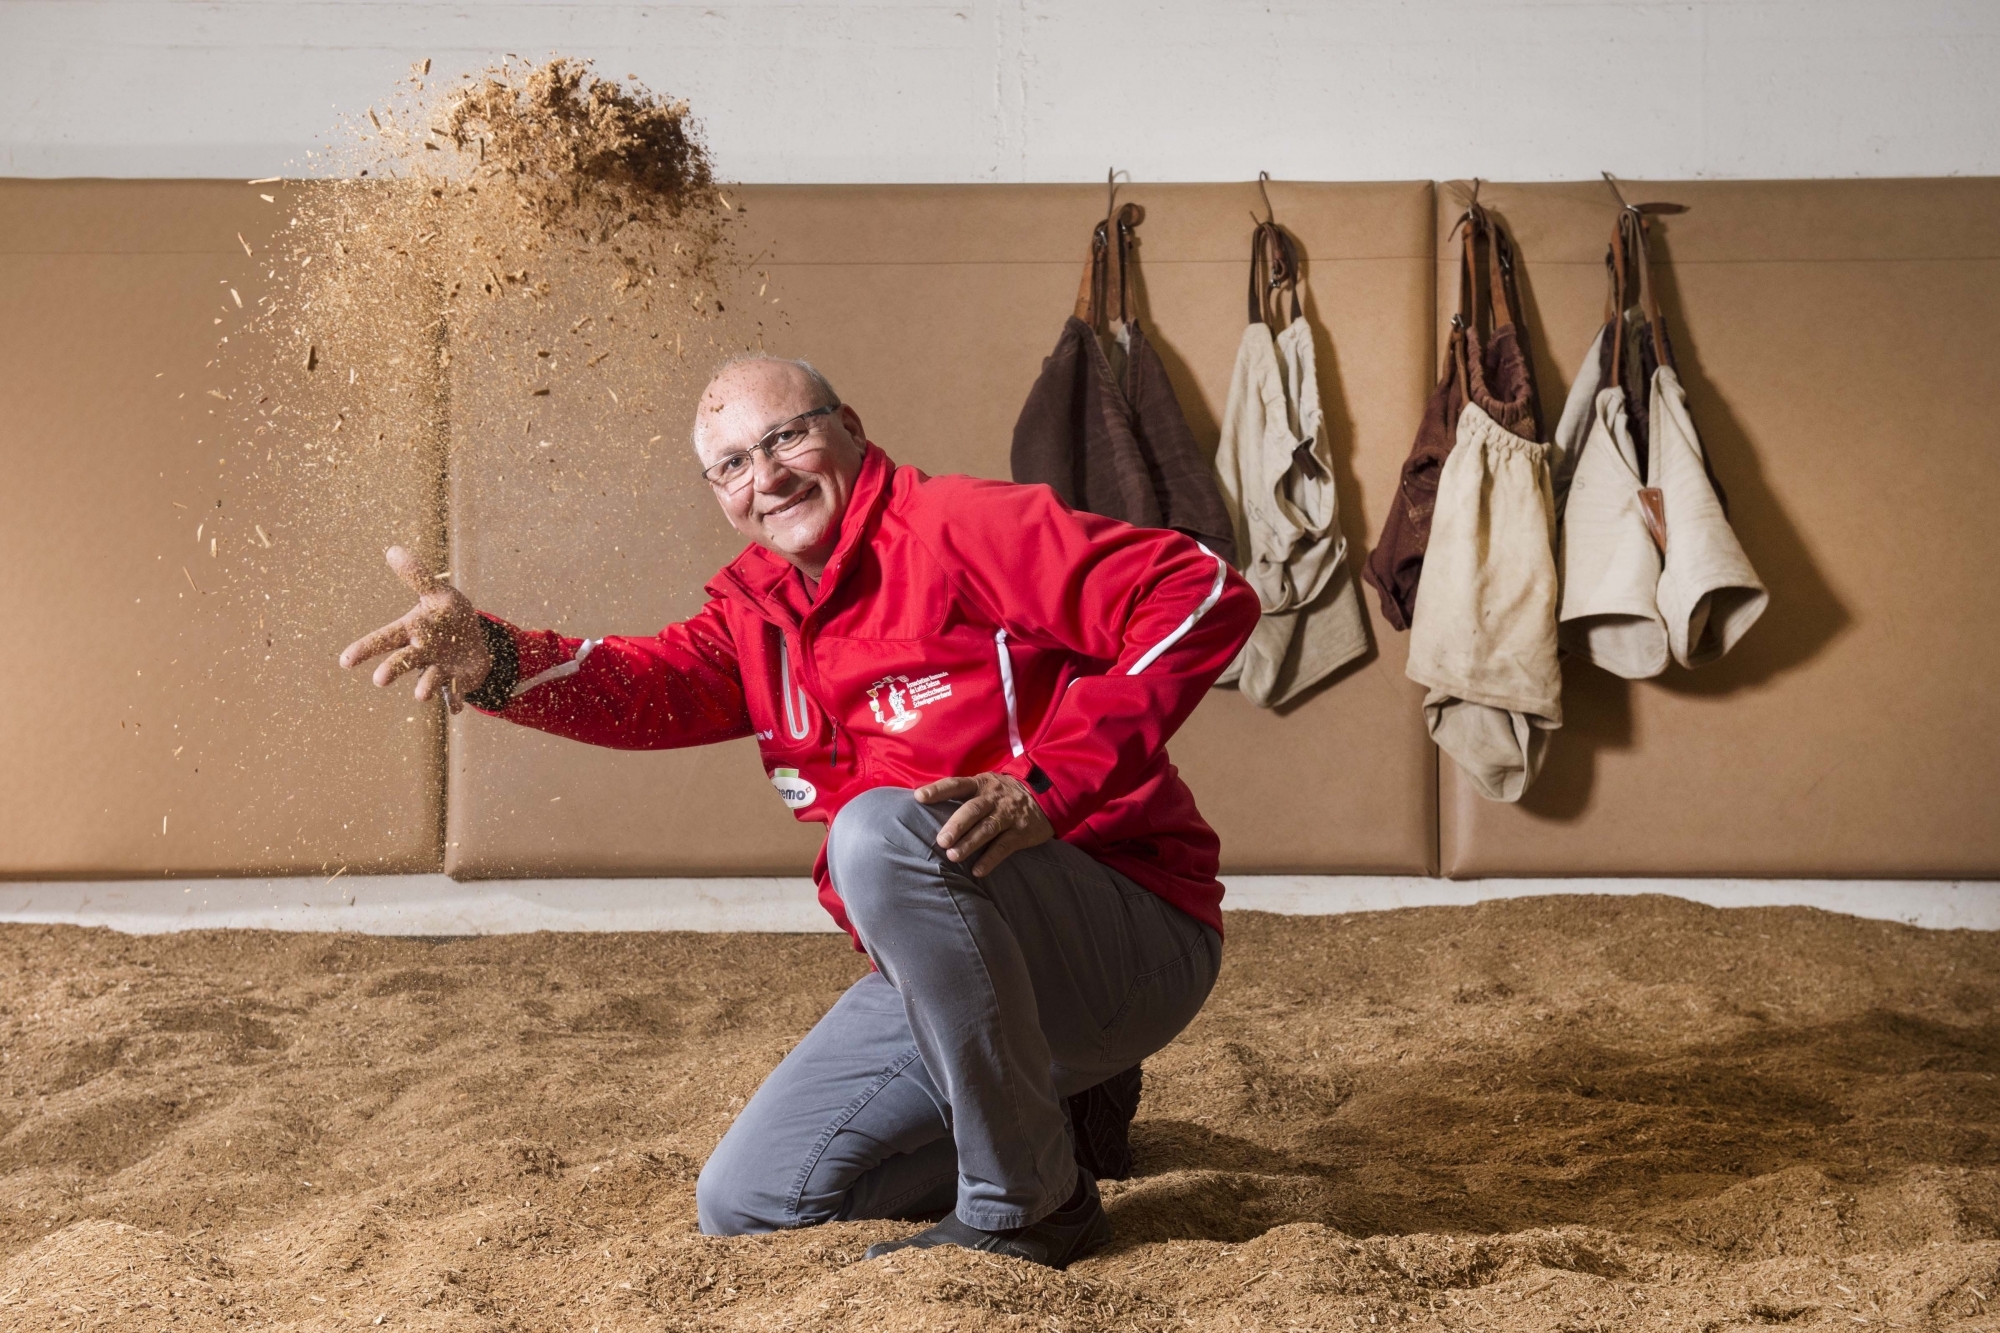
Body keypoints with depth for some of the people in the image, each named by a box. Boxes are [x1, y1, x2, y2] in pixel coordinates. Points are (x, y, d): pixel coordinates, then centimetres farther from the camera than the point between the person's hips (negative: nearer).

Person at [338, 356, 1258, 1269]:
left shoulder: (959, 526, -12)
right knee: (743, 1208, 8)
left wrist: (1046, 787, -27)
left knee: (880, 829, -35)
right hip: (937, 974, 8)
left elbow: (1203, 594, -22)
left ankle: (1028, 1202, -20)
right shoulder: (759, 609, 12)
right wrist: (495, 662, -28)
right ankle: (1057, 1096, 20)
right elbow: (656, 686, -8)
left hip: (1135, 944, -8)